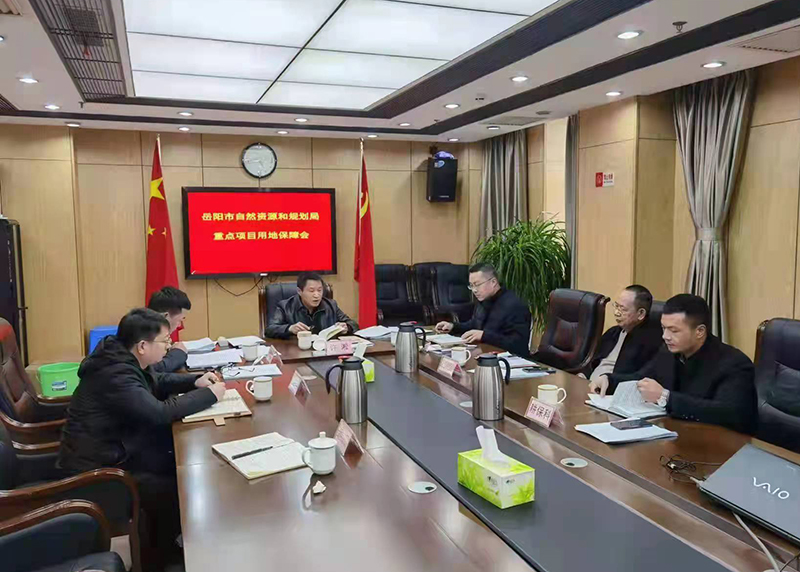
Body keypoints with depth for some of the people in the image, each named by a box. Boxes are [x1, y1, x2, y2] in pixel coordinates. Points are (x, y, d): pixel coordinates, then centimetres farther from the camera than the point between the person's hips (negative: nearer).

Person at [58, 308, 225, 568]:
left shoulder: (124, 360, 2)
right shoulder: (115, 374, -30)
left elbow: (157, 383, 19)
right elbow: (160, 413, -36)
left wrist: (195, 381, 2)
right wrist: (209, 395, -23)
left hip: (115, 451, 10)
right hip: (95, 470, -10)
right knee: (176, 490, -11)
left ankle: (166, 542, 19)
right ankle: (159, 556, 14)